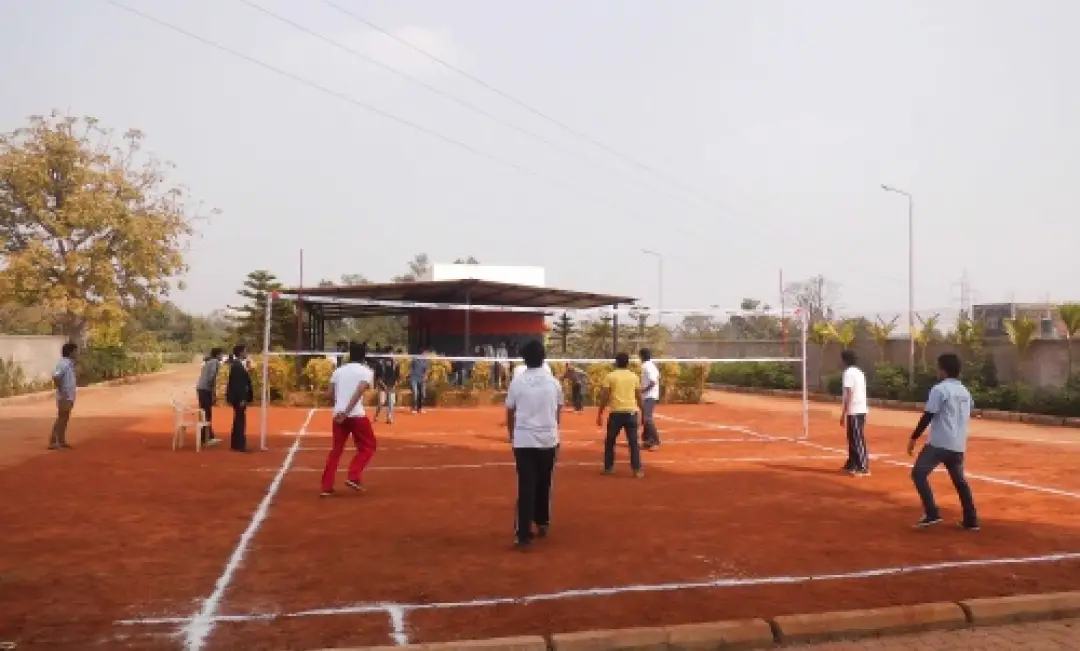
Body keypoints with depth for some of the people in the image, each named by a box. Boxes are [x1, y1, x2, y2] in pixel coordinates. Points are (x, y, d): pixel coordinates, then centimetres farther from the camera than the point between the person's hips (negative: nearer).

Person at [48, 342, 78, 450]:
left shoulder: (69, 363, 12)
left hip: (69, 396, 9)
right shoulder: (63, 363, -17)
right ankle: (53, 442, -2)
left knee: (64, 419, 14)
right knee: (61, 419, -5)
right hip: (65, 397, -9)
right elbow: (55, 377, -27)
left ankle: (62, 441, 21)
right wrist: (62, 391, -22)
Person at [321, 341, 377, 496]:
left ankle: (327, 486, 11)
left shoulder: (338, 370, 14)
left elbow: (330, 395, 13)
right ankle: (353, 477, -3)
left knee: (336, 449, 14)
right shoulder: (366, 371, 0)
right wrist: (346, 411, -21)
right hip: (356, 415, -5)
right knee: (368, 446, 11)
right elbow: (358, 392, -16)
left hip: (338, 415, 5)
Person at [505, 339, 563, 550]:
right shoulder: (553, 382, 1)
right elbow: (557, 412, 8)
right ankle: (542, 523, 32)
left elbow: (510, 414, 3)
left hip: (524, 441, -2)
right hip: (548, 440, 2)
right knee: (544, 484, 19)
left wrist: (512, 436, 18)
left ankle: (523, 534, -5)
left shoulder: (516, 382, -3)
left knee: (526, 487, -1)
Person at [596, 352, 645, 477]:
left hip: (616, 412, -1)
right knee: (633, 442, 4)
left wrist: (600, 413, 4)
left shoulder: (610, 376, 1)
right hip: (631, 412, 1)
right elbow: (639, 397, 9)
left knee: (610, 441, 14)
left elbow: (604, 397, -2)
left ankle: (608, 467, 17)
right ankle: (637, 469, -1)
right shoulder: (634, 376, 7)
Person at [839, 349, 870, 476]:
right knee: (853, 439, 17)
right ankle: (852, 464, 25)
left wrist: (843, 413, -15)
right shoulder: (860, 372, 15)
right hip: (861, 409, 9)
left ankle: (864, 468, -4)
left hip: (854, 411, -9)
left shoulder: (849, 372, -11)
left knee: (857, 440, -6)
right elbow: (859, 392, 16)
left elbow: (849, 395, -17)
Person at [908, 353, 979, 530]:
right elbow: (966, 418, 22)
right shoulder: (965, 392, 15)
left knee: (919, 473, -5)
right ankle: (971, 520, 20)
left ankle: (932, 514, -12)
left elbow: (927, 417, -13)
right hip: (958, 445, 8)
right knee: (960, 481, 18)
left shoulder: (940, 389, -10)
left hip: (939, 443, -8)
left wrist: (913, 438, -7)